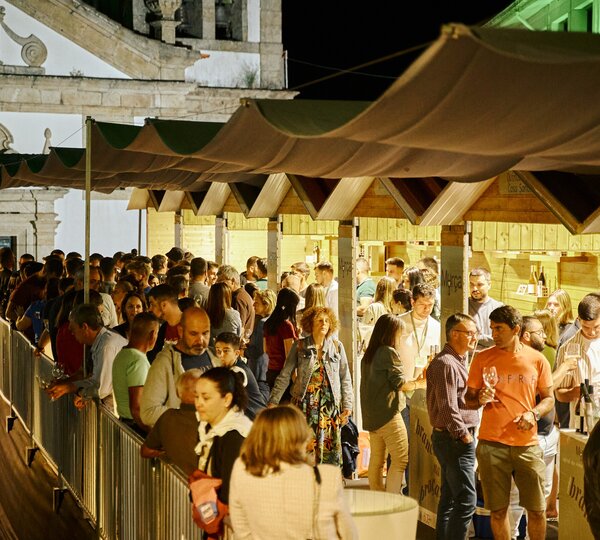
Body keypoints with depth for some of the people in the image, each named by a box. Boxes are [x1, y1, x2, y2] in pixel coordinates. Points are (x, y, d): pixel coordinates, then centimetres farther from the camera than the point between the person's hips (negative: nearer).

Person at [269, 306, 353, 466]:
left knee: (330, 450, -2)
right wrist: (273, 401, -1)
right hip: (304, 404, -1)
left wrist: (347, 406, 4)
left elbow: (345, 379, 10)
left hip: (330, 405, 1)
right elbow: (284, 375, 4)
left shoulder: (337, 346, 6)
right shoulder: (299, 346, 3)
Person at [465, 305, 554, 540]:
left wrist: (534, 413, -10)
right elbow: (469, 399, 9)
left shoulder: (537, 360, 3)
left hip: (527, 444, 0)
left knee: (537, 510, 4)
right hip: (492, 444, 0)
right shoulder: (482, 358, 3)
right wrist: (480, 399, -14)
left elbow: (549, 398, 9)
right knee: (498, 510, 5)